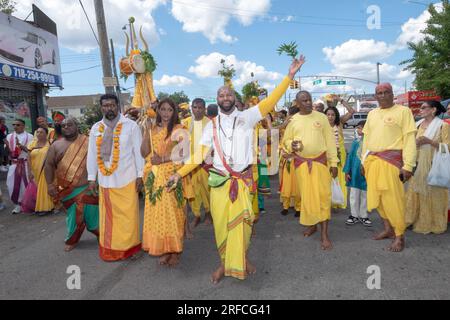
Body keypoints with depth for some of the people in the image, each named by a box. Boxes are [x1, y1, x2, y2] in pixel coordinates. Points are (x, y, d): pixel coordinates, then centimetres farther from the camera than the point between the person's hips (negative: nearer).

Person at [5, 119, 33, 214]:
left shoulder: (29, 136, -2)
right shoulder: (9, 136, 7)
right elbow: (8, 152, 4)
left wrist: (20, 145, -21)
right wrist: (7, 146, -17)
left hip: (26, 164, -3)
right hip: (14, 164, 3)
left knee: (26, 184, 1)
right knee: (13, 184, 2)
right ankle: (18, 204, 16)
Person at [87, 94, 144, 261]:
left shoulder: (131, 126, -4)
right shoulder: (96, 128, 7)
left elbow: (138, 152, -3)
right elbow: (92, 154, 10)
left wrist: (140, 175, -5)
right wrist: (92, 178, 8)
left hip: (126, 179, -3)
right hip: (105, 179, 3)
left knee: (128, 215, 3)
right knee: (108, 216, 11)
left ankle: (130, 247, 20)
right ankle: (110, 249, 26)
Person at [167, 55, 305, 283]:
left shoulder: (246, 117, 1)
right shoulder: (212, 125, 5)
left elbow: (270, 101, -9)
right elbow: (200, 154, 4)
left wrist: (289, 76, -17)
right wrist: (180, 173, -2)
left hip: (243, 180, -1)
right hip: (219, 181, 1)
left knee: (242, 222, 8)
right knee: (221, 223, 8)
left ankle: (243, 258, 34)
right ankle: (225, 263, 28)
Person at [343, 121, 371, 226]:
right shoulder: (355, 142, -1)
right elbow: (350, 156, 3)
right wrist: (347, 171, 2)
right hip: (355, 172, 2)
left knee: (365, 195, 12)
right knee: (354, 195, 9)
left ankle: (363, 216, 26)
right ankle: (354, 215, 23)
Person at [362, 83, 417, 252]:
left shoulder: (403, 111, -2)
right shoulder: (372, 114, 16)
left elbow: (410, 139, -7)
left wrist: (408, 165, -14)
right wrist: (364, 161, 15)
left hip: (391, 160, -6)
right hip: (372, 161, 6)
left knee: (393, 199, -4)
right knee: (377, 197, 12)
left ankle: (400, 236, 12)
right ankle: (388, 228, 29)